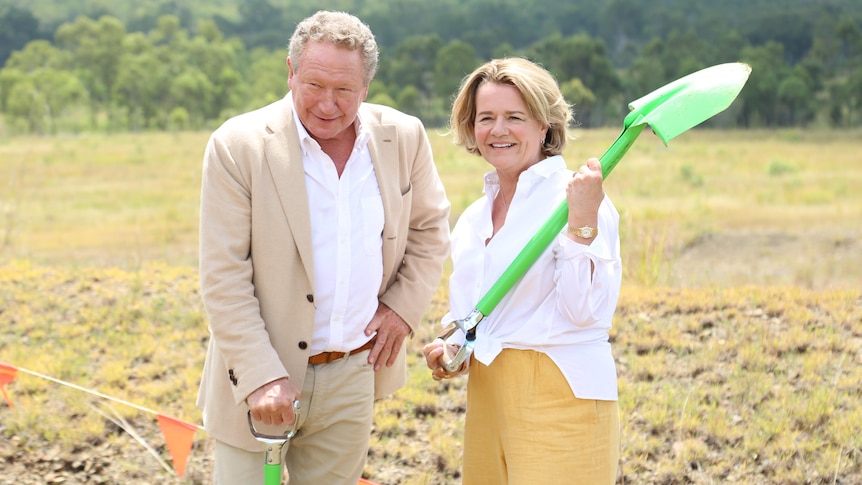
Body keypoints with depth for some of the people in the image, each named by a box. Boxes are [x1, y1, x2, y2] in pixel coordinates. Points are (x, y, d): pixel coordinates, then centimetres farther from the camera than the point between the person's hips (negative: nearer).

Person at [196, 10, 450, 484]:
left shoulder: (404, 137, -1)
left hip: (353, 375, 3)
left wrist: (404, 307, 3)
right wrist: (261, 377, -19)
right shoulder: (237, 146, -13)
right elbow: (223, 279, -13)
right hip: (264, 376, -3)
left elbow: (429, 227, 15)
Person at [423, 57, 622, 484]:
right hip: (486, 394, 7)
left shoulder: (574, 198, -9)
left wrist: (583, 222, -24)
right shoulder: (473, 217, 12)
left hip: (562, 396, -7)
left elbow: (587, 312, -17)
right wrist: (450, 351, 5)